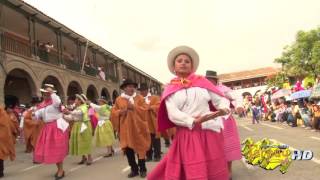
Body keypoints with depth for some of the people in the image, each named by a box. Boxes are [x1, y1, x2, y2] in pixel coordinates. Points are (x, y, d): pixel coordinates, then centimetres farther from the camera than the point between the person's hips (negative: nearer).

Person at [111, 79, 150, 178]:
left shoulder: (139, 98, 3)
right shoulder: (119, 99, 6)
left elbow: (145, 109, -6)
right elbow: (113, 112, 5)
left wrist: (134, 107, -17)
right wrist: (120, 112, -14)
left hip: (138, 127, -2)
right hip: (125, 129, 2)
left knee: (140, 148, 4)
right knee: (128, 149, 5)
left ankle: (142, 169, 20)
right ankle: (134, 169, 21)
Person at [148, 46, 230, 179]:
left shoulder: (202, 82, 6)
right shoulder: (170, 89, 2)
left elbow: (221, 99, 4)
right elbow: (173, 114, -10)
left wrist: (224, 108, -19)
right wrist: (193, 122, -24)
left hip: (209, 134, 2)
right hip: (186, 136, -1)